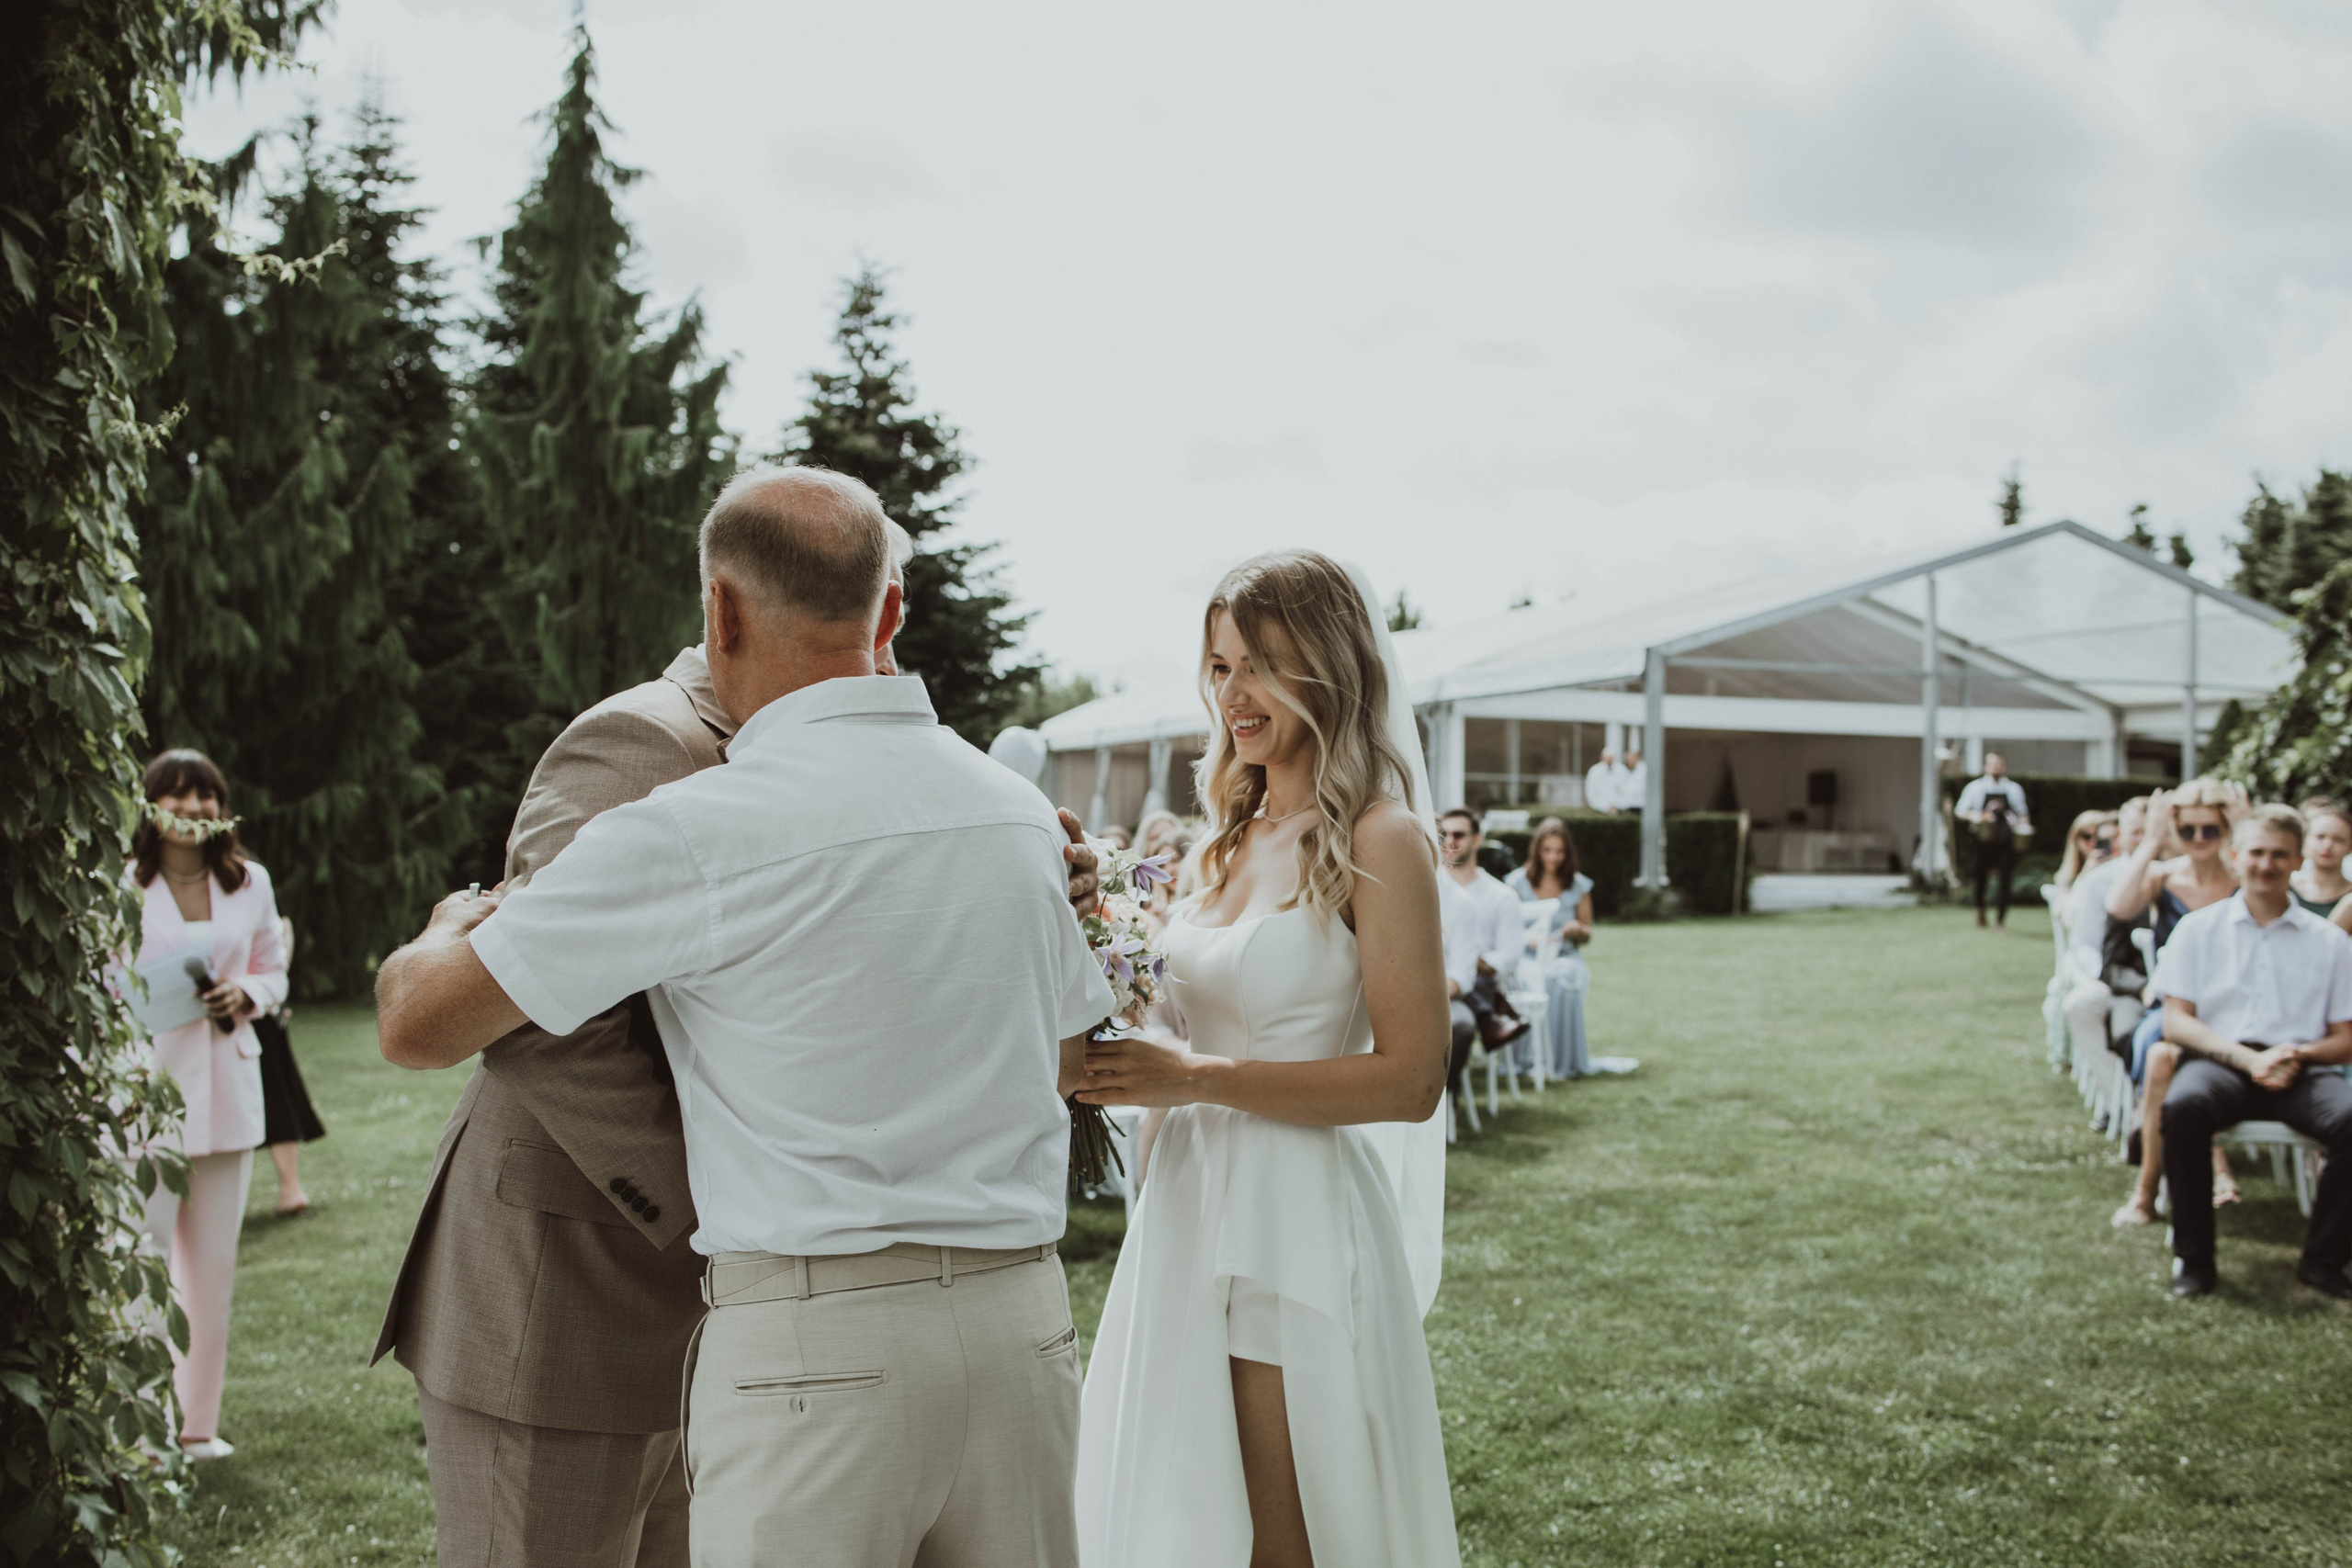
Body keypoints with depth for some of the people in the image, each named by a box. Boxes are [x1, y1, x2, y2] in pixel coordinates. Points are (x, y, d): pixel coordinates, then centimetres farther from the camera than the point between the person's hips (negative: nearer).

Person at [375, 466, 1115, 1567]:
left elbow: (416, 1024, -4)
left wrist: (455, 920, 18)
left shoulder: (697, 832, -12)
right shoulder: (1021, 812, 7)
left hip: (814, 1340, -6)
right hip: (1023, 1317, 6)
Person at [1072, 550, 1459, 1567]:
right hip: (1190, 1213, 8)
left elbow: (1409, 1079, -16)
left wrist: (1197, 1080, -18)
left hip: (1298, 1226, -8)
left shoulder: (1378, 841, -11)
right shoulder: (1238, 837, 12)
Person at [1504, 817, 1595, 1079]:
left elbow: (1587, 934, 17)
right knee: (1549, 980, -37)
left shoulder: (1579, 886, 10)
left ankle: (1565, 1060, -28)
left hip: (1566, 957, 2)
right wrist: (1527, 938, -19)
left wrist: (1578, 930, -8)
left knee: (1566, 977, -36)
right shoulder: (1518, 882, 4)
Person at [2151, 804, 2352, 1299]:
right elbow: (2176, 1021, 3)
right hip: (2220, 1062, -1)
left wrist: (2298, 1054, -11)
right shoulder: (2199, 928, 11)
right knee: (2183, 1105, -36)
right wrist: (2247, 1058, -13)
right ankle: (2194, 1259, -20)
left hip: (2300, 1072, 1)